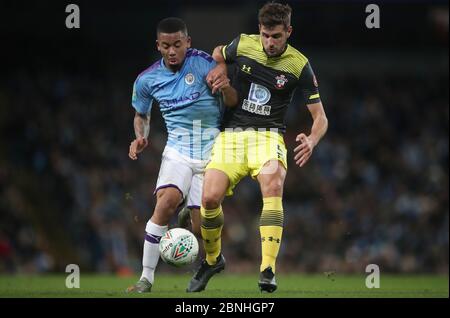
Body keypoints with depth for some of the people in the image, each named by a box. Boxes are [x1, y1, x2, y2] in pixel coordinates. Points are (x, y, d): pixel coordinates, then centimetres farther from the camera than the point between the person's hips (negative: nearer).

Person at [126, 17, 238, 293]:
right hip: (178, 150, 1)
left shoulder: (203, 63, -9)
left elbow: (233, 103, -7)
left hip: (211, 151, -1)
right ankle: (147, 278, -21)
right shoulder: (147, 80, 1)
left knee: (202, 221, -7)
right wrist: (141, 137, -1)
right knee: (167, 200, -26)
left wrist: (226, 88, -30)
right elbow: (141, 114, 20)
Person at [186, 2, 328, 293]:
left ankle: (268, 270, -34)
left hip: (268, 135, -2)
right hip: (231, 135, 2)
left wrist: (312, 140, -23)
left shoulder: (299, 65, -4)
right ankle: (212, 259, 15)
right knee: (210, 198, -16)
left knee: (273, 186, -33)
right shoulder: (243, 45, 1)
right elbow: (218, 53, 26)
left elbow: (320, 117, -2)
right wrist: (220, 66, 2)